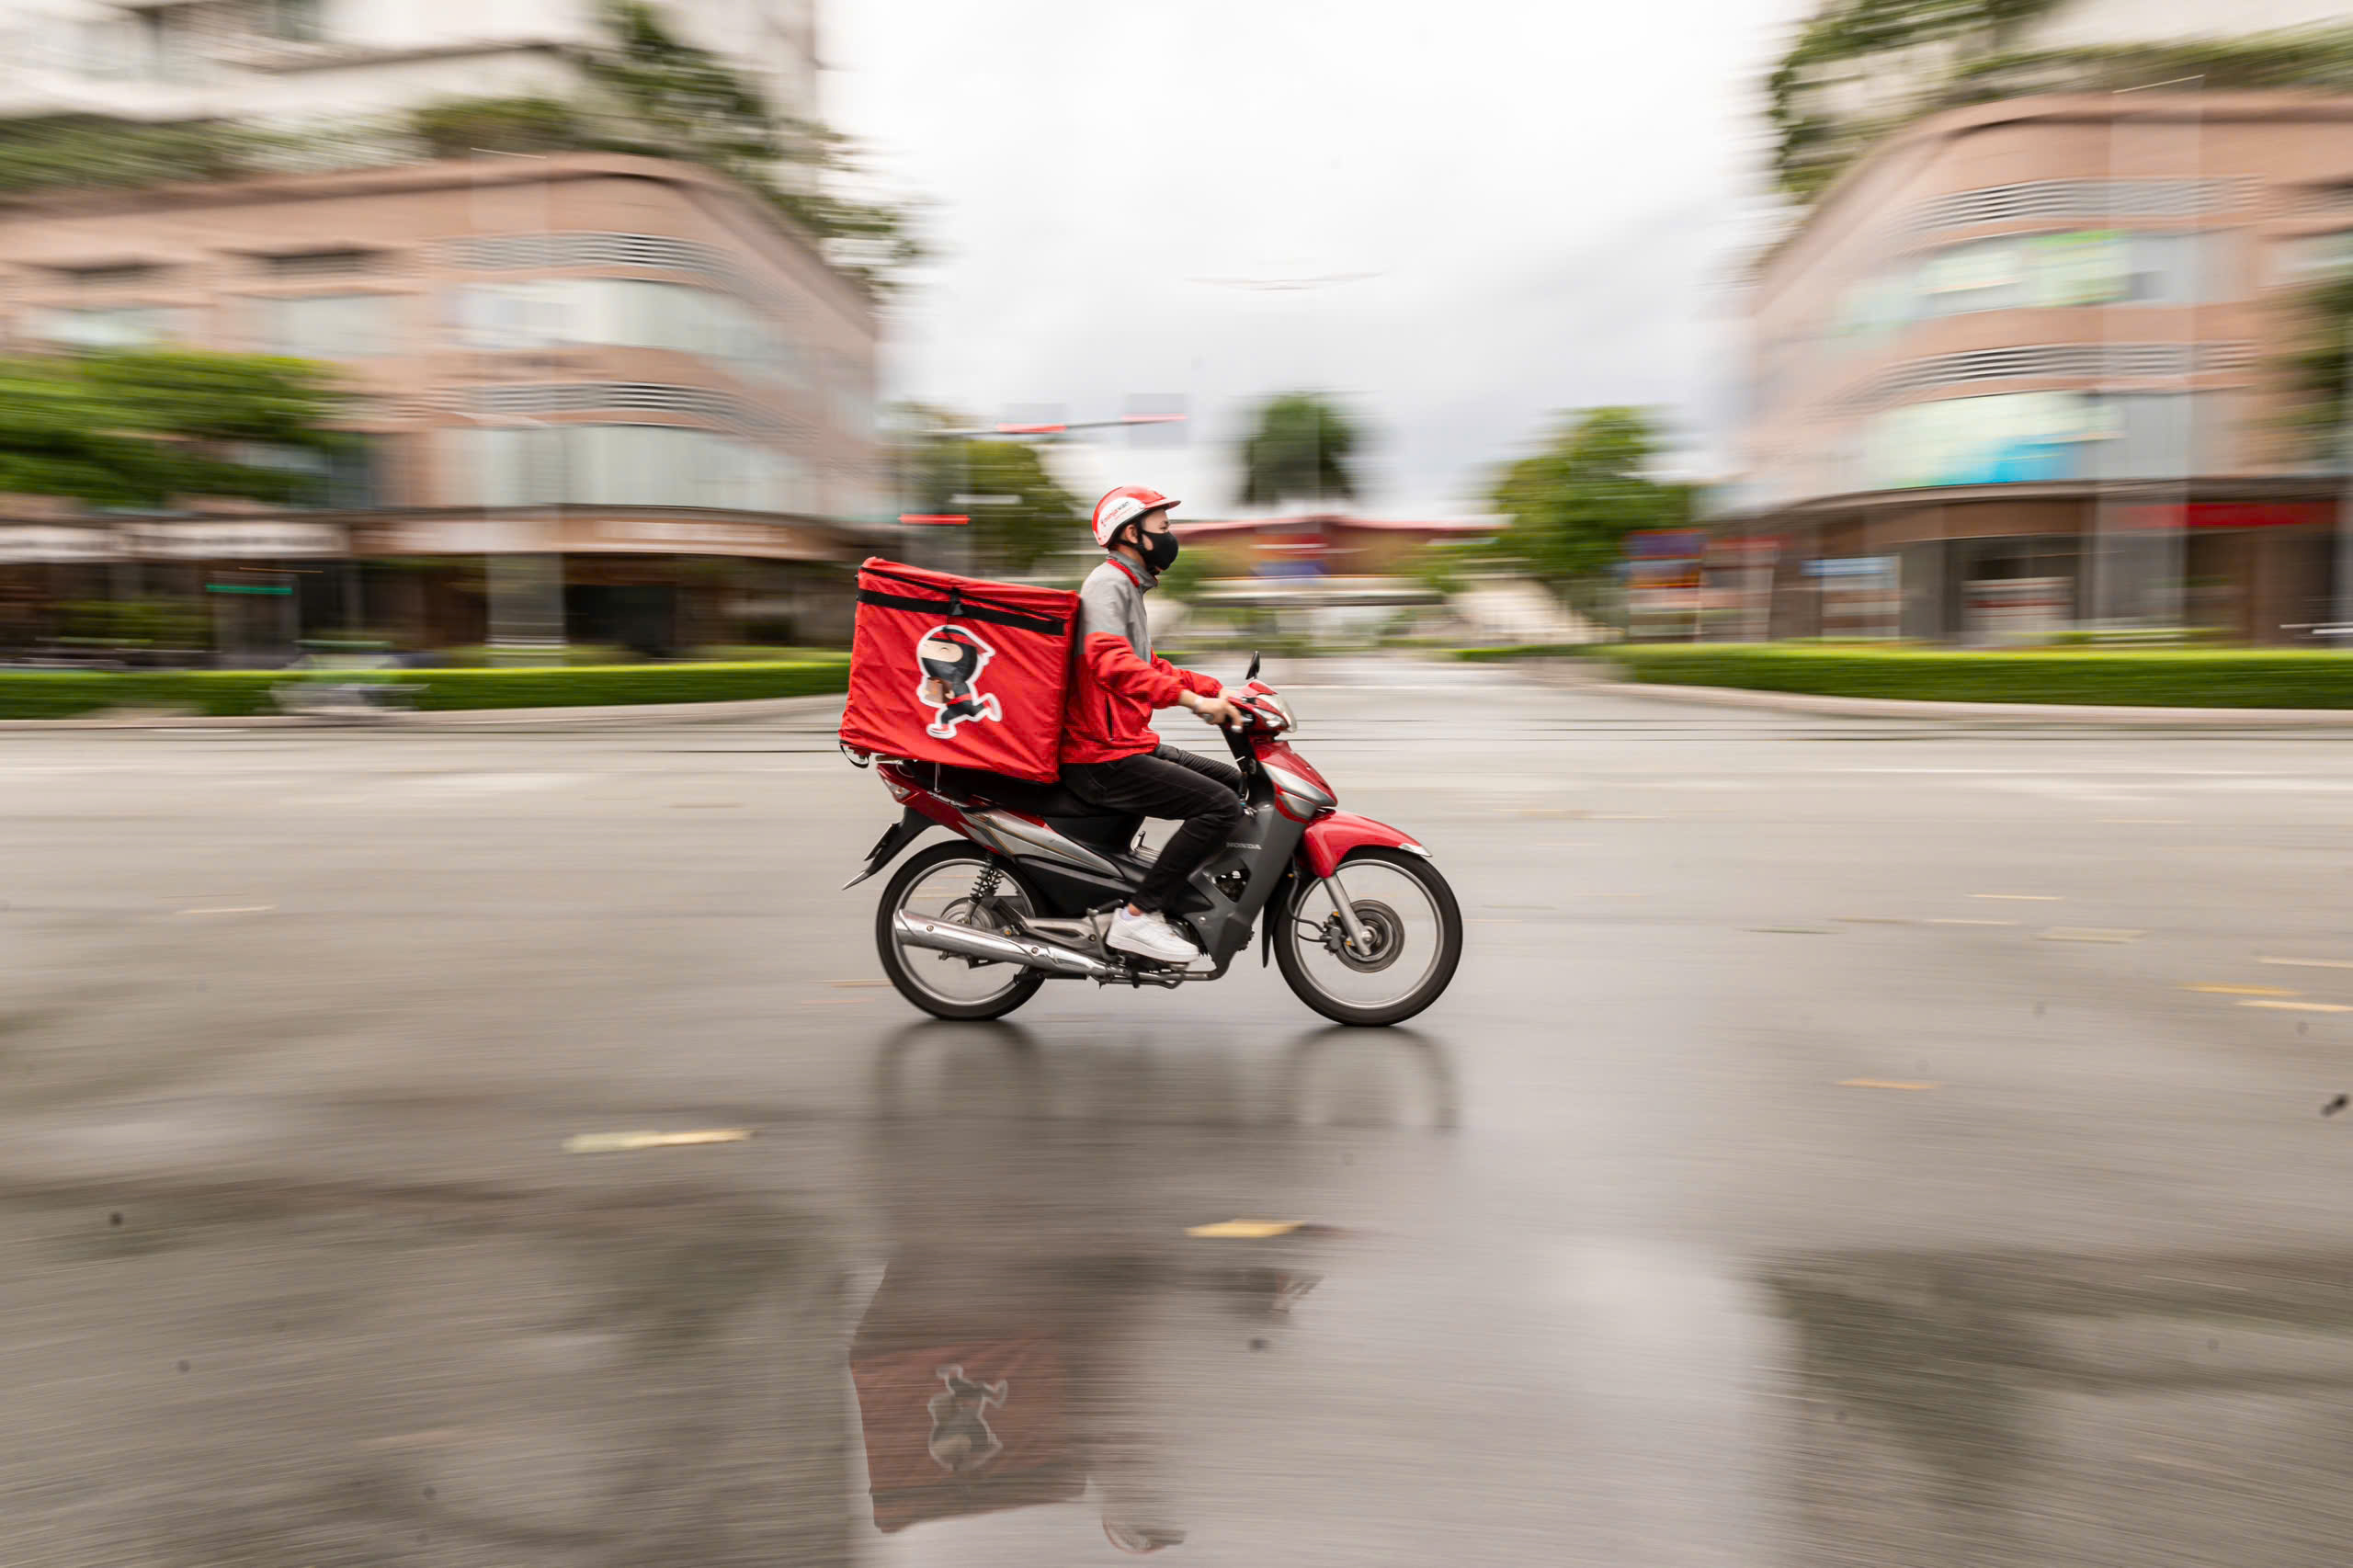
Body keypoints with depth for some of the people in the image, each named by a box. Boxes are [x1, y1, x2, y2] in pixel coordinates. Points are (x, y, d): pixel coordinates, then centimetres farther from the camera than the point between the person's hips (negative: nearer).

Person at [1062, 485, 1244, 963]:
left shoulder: (1128, 587, 22)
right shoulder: (1107, 583, -11)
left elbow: (1149, 667, 29)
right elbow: (1110, 662, -30)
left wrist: (1219, 692, 18)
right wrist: (1194, 700, -37)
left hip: (1130, 745, 11)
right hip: (1104, 759, -11)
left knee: (1235, 782, 15)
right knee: (1221, 805, -20)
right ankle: (1140, 916, -17)